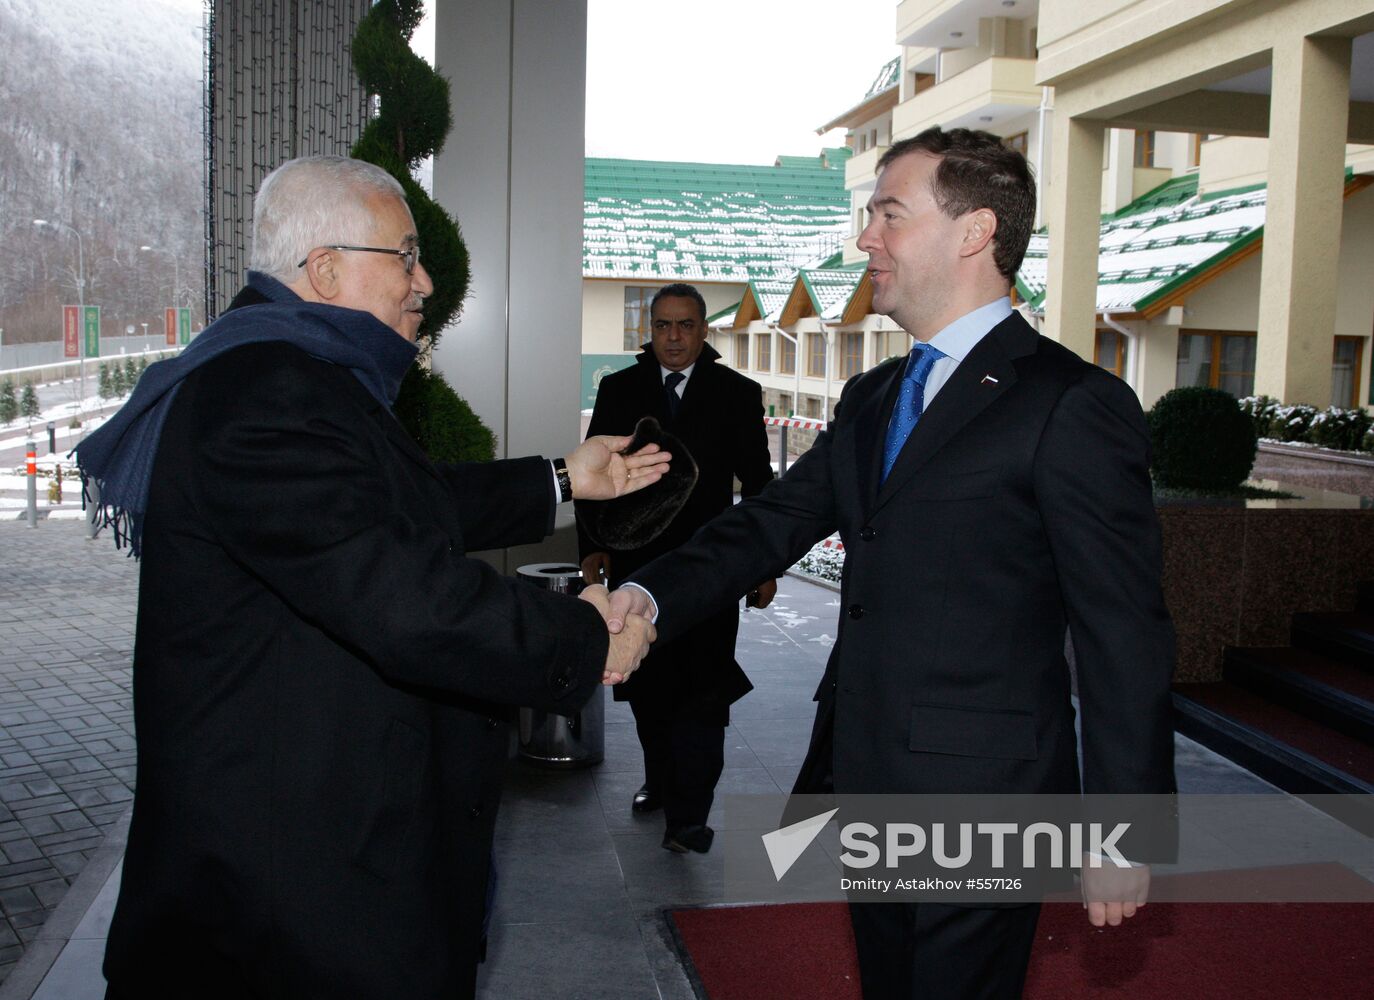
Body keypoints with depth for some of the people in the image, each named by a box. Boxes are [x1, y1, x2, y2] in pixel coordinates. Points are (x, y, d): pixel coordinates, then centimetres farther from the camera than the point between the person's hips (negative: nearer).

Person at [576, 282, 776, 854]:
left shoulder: (737, 394, 3)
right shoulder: (618, 390, 8)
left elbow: (757, 483, 4)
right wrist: (593, 546, -3)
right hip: (636, 561, 3)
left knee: (703, 689, -8)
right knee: (647, 685, 12)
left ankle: (687, 816, -6)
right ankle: (661, 781, 31)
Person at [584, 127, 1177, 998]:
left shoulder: (1073, 405, -14)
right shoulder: (871, 401, 11)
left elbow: (1126, 639, -14)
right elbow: (774, 522, 5)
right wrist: (650, 594, -12)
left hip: (977, 797, -7)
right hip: (865, 784, 7)